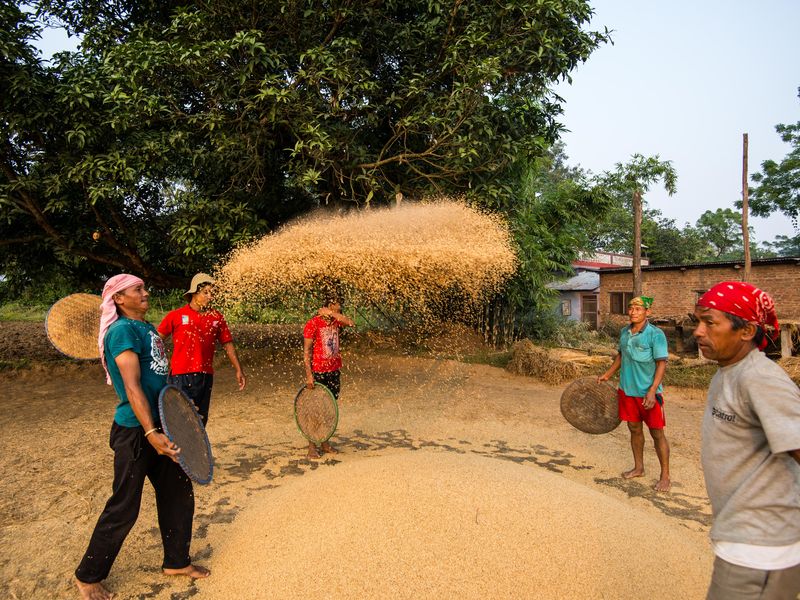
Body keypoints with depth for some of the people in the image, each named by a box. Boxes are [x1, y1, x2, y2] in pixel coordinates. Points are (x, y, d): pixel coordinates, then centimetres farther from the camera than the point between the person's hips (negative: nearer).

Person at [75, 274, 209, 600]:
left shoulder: (147, 328, 12)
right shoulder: (123, 330, -15)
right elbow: (132, 386, -24)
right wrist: (151, 433, -30)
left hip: (161, 426, 9)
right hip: (135, 431, -9)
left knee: (179, 495, 15)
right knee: (124, 508, 4)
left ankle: (176, 561, 33)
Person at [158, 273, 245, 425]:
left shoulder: (217, 317, 5)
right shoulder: (176, 316, -3)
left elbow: (227, 344, 10)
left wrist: (238, 370, 8)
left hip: (206, 376, 4)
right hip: (181, 376, -4)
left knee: (201, 420, 14)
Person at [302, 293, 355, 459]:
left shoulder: (335, 321, 8)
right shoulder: (313, 323, -11)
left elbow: (350, 323, -11)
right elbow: (306, 351, -13)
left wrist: (332, 313, -12)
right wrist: (309, 375, -18)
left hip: (334, 371, 6)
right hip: (318, 372, -6)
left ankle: (325, 442, 24)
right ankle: (312, 446, 12)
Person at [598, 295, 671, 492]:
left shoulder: (655, 335, -15)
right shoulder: (624, 332, 4)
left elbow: (661, 364, -17)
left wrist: (652, 391, -24)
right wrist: (608, 374, 18)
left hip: (647, 392, -6)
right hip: (627, 390, 6)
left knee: (657, 433, 3)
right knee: (634, 429, 16)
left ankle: (665, 476, 15)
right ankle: (638, 468, 32)